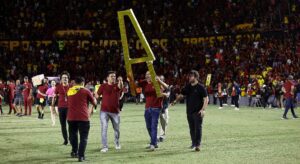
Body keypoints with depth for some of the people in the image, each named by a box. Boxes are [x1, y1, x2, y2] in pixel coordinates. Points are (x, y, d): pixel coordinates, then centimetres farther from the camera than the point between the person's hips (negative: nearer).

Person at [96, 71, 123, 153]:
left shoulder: (117, 85, -1)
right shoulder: (103, 86, -1)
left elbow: (120, 87, -25)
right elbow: (97, 96, 3)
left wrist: (120, 81, -48)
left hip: (115, 111, 2)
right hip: (104, 111, -1)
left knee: (117, 129, 15)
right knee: (104, 128, -8)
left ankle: (117, 143, 37)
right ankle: (105, 147, -3)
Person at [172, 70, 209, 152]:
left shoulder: (201, 87, -7)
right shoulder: (187, 87, 11)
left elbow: (206, 99, -8)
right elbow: (181, 95, 17)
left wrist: (203, 109, -17)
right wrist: (176, 101, -1)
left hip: (198, 112, -6)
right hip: (189, 111, 6)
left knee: (198, 128, -7)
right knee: (192, 128, 12)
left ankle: (198, 145, -6)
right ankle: (193, 143, 23)